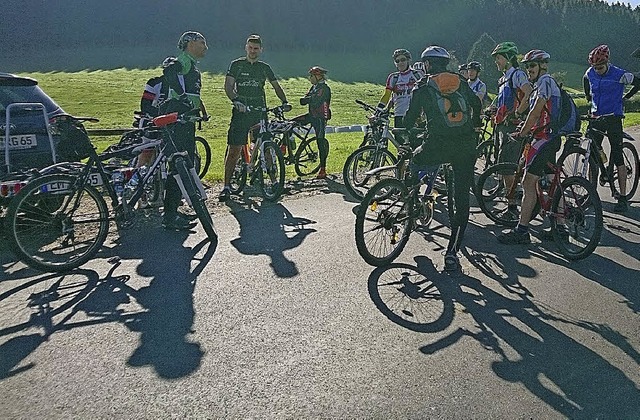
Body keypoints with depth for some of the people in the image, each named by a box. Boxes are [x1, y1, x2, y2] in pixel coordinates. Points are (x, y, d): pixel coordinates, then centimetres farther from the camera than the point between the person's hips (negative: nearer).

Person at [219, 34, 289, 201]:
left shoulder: (264, 67, 14)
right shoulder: (236, 65, 6)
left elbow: (276, 86, 17)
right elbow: (228, 86, -3)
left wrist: (284, 102, -1)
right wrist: (236, 101, -22)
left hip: (260, 112, 2)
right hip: (241, 112, -2)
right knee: (234, 150, -6)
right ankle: (226, 186, 0)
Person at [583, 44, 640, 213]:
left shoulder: (619, 75, -12)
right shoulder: (590, 73, 1)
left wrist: (625, 97, 4)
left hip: (613, 118, -4)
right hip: (596, 117, 5)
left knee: (617, 156, -7)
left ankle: (623, 197, -3)